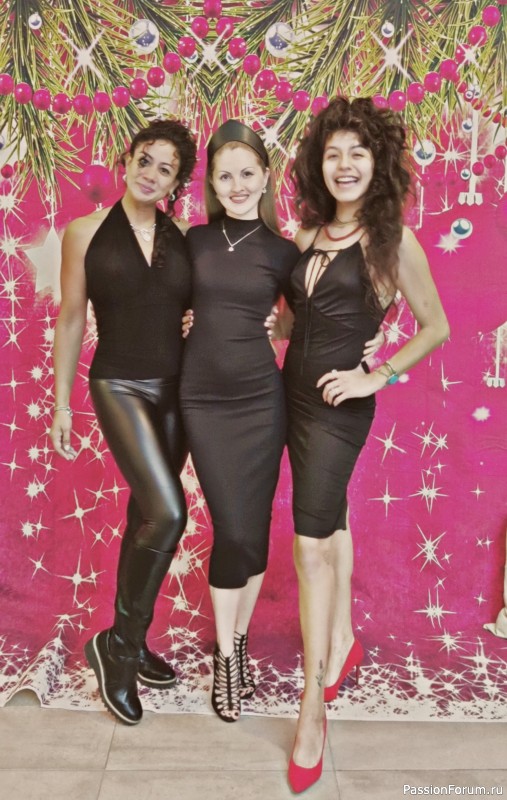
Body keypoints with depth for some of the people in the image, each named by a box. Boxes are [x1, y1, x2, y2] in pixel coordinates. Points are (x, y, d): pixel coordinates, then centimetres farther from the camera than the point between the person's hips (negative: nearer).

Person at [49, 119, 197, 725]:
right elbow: (70, 320, 1)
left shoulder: (184, 241, 7)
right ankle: (117, 643, 4)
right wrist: (61, 403, 1)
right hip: (120, 385, -4)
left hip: (177, 389, 4)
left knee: (146, 516, 11)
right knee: (167, 513, -19)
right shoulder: (86, 232, -1)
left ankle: (129, 645, 29)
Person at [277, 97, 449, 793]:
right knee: (332, 520, 20)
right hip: (295, 391, 7)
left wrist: (376, 376, -10)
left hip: (339, 401, -6)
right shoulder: (309, 236, 8)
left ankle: (312, 707, 5)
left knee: (311, 543, -7)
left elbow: (435, 326, -3)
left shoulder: (392, 239, -9)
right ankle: (343, 640, 39)